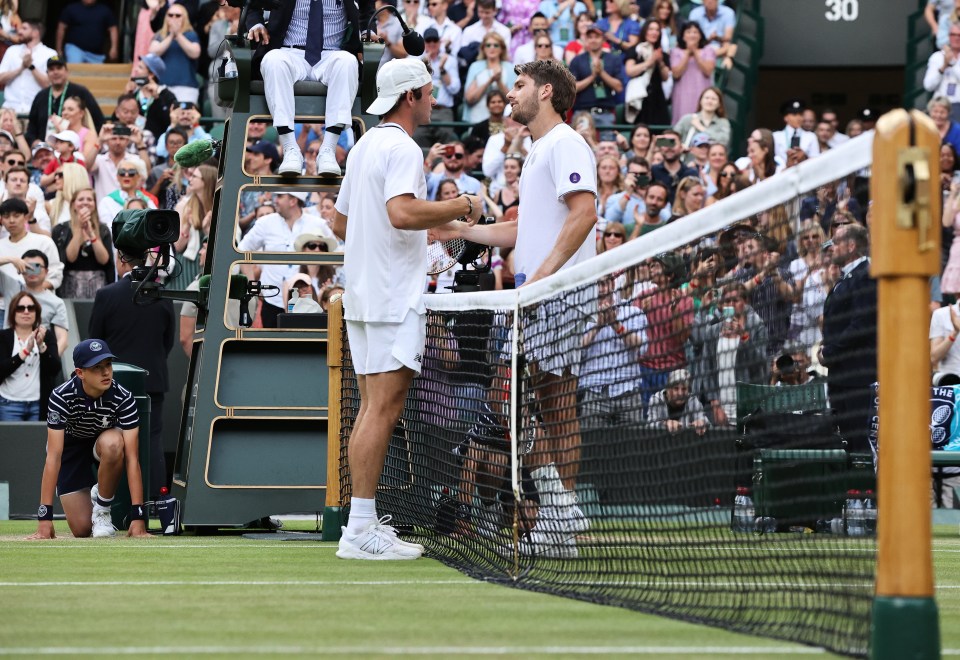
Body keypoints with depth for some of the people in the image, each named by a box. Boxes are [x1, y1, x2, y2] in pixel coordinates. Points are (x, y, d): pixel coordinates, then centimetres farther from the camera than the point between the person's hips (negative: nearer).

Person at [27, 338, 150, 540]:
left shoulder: (123, 398, -29)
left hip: (105, 442, 0)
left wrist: (138, 516, -38)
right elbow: (53, 457, -33)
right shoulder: (61, 397, -31)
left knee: (113, 444, -38)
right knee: (82, 529, -9)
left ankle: (102, 508, -13)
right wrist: (44, 518, -38)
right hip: (71, 446, 0)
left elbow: (132, 457, -31)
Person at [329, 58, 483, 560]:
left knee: (372, 409, 11)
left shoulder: (365, 146, 17)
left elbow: (341, 223, 24)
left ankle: (362, 523, 12)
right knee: (383, 409, -10)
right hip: (394, 298, -10)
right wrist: (461, 207, -17)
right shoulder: (402, 148, -13)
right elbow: (402, 212, -29)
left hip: (363, 292, 10)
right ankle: (361, 530, -13)